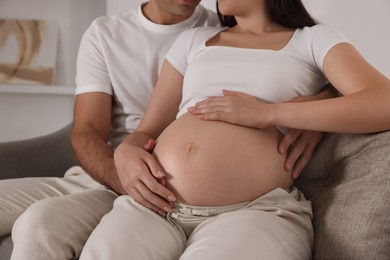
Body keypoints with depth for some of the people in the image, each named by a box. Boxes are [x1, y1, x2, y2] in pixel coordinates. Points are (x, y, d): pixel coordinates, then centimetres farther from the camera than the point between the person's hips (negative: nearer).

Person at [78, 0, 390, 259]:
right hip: (153, 205, 3)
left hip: (255, 211, -3)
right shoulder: (194, 40, 24)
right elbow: (147, 130, 23)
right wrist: (125, 152, -3)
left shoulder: (313, 40, 11)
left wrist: (266, 113, -11)